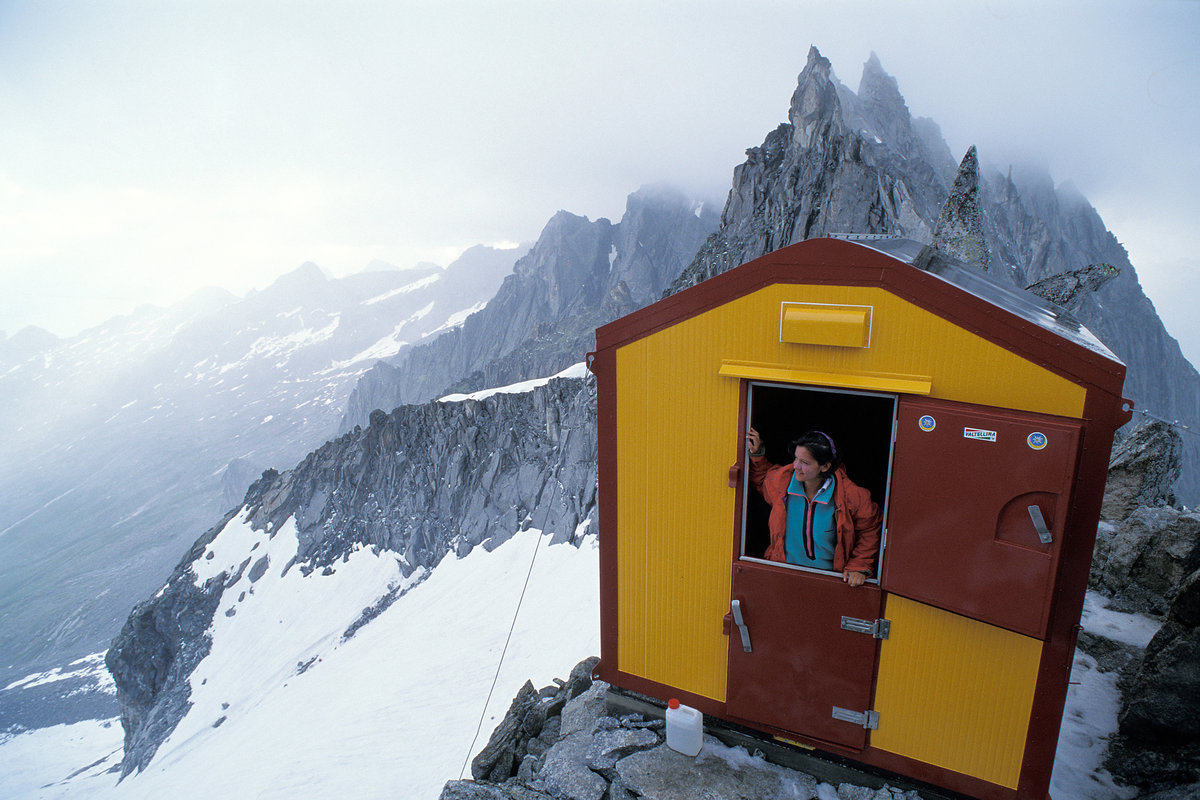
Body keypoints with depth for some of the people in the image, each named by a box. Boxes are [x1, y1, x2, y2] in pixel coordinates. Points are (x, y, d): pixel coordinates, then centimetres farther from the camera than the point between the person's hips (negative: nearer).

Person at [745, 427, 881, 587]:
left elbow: (871, 530, 5)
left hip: (829, 576, -1)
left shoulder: (851, 495, -11)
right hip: (785, 571, 1)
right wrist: (757, 453, 6)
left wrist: (859, 567, 0)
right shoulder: (781, 479, -4)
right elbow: (761, 480, 21)